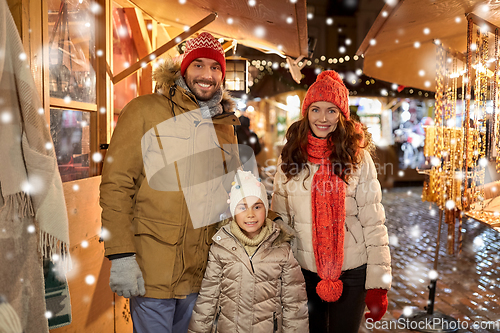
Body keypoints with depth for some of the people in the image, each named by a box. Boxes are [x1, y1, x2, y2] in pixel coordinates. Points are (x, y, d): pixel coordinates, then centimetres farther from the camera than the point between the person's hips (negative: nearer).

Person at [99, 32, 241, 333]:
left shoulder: (226, 125, 10)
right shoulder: (144, 111, -5)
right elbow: (116, 184, -10)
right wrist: (121, 257, -16)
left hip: (203, 271, 5)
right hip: (152, 271, -4)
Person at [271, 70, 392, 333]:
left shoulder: (358, 158, -7)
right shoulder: (290, 158, 0)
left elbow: (374, 224, -8)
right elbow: (279, 220, 5)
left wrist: (378, 284, -9)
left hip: (352, 272, -2)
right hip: (305, 271, 2)